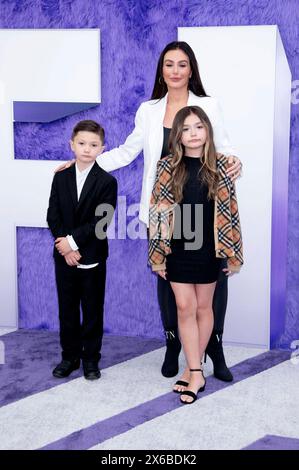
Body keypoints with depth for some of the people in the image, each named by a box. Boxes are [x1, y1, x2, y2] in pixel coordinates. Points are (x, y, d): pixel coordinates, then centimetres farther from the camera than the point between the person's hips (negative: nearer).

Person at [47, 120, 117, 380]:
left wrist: (73, 241, -18)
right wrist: (65, 245, -12)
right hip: (64, 256, 3)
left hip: (92, 258, -3)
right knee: (67, 309, 11)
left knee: (93, 310, 7)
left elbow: (101, 221, -14)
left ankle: (91, 358, 20)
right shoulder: (61, 177, 5)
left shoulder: (107, 182, -7)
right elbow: (53, 215, 1)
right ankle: (70, 356, 24)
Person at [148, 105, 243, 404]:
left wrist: (234, 254, -1)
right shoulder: (167, 167, -3)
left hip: (208, 248, 0)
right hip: (178, 249, 0)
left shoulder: (220, 166, -3)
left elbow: (229, 211, -1)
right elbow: (158, 211, -1)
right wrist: (157, 255, -3)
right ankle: (196, 373, 10)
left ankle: (193, 368, 25)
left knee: (203, 308, 10)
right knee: (185, 309, 1)